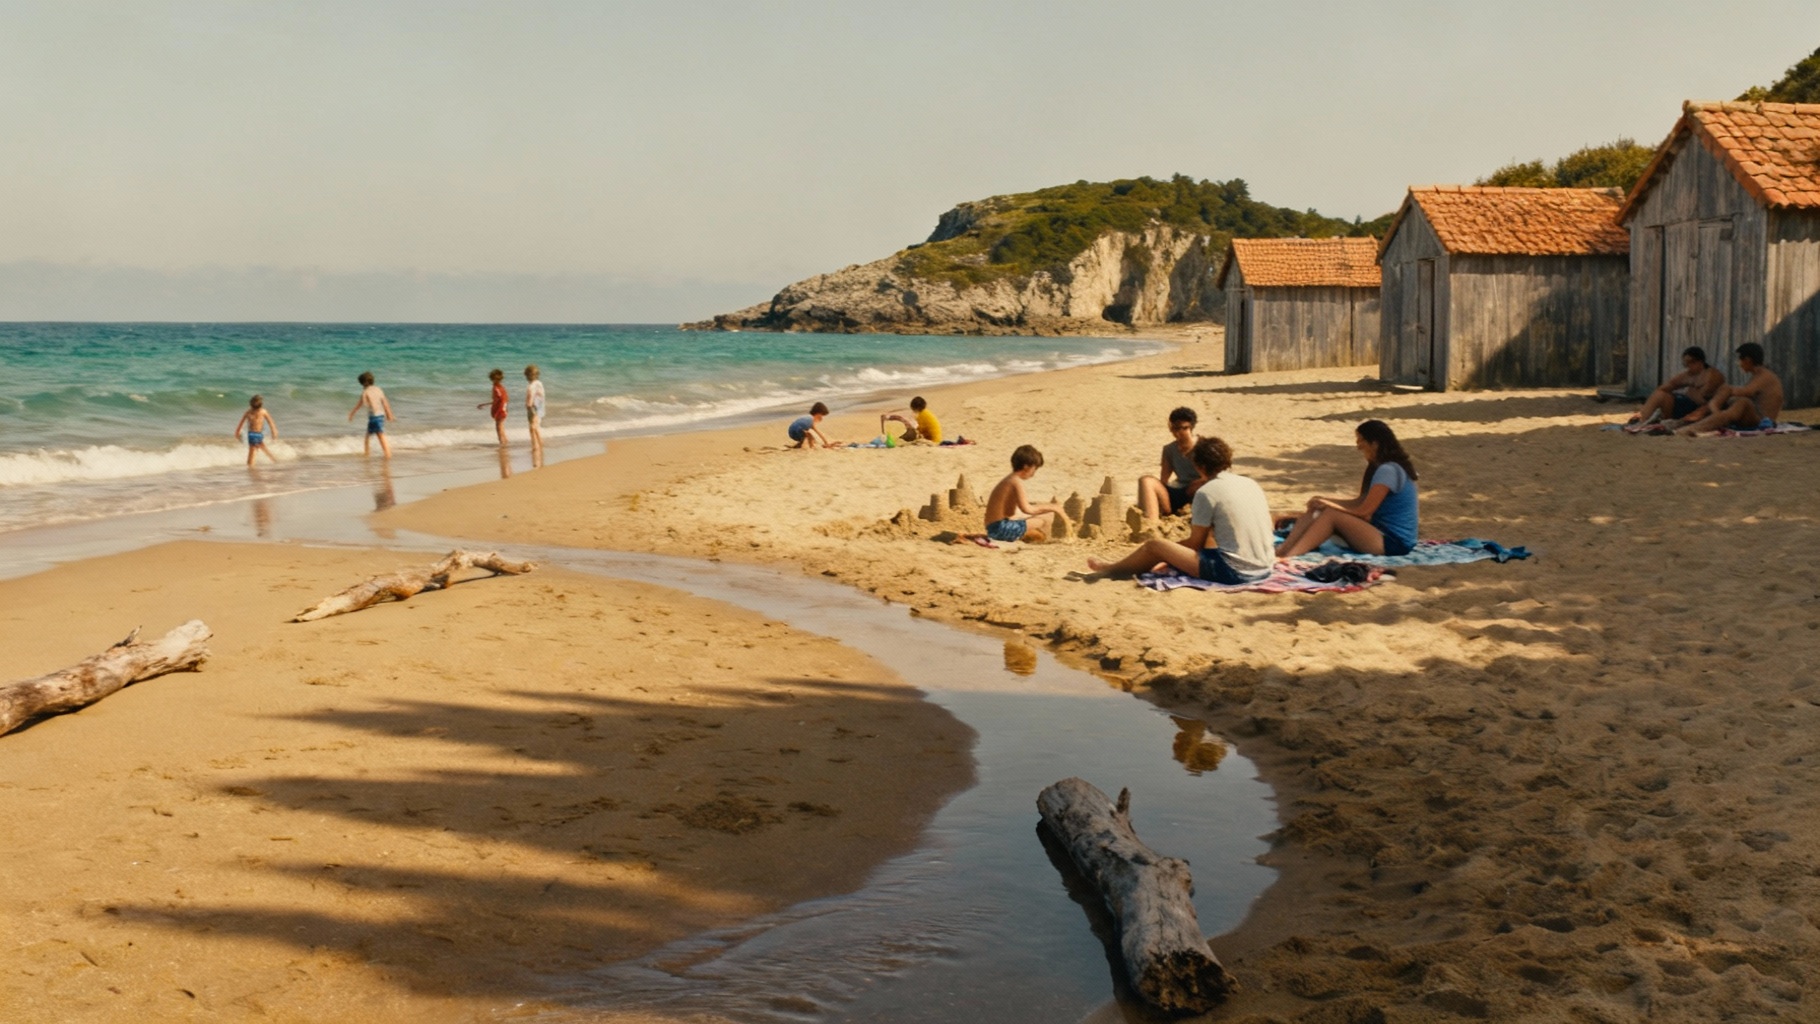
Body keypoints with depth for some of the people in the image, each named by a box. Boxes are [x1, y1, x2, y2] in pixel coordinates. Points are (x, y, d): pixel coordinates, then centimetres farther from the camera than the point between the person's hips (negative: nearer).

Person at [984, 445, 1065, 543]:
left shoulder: (1009, 480, 16)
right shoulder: (1017, 482, -13)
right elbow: (1026, 509, -21)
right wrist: (1051, 507, -10)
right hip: (1003, 528, -10)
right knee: (1049, 516, -12)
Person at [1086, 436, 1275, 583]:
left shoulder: (1206, 492, -9)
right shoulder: (1252, 484, 11)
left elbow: (1195, 544, -1)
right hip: (1264, 568, 7)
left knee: (1154, 545, 7)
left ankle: (1111, 569, 33)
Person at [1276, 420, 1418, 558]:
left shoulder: (1388, 470, -16)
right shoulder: (1382, 468, 16)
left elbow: (1363, 512, -18)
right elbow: (1360, 502, 14)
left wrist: (1326, 504, -6)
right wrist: (1324, 501, 1)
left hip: (1395, 543, -10)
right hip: (1383, 534, 10)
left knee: (1331, 514, -23)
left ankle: (1286, 557, -33)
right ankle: (1281, 550, -20)